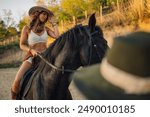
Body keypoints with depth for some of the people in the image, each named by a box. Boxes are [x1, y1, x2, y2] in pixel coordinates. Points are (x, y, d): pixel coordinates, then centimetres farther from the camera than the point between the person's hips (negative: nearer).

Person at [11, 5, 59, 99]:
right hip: (31, 57, -3)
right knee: (17, 81, -24)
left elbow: (57, 36, -6)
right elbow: (22, 45, 0)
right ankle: (14, 99, 3)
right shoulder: (27, 28, 0)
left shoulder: (46, 29, 9)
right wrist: (31, 50, -19)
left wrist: (54, 23, 2)